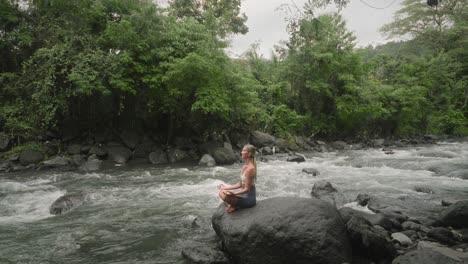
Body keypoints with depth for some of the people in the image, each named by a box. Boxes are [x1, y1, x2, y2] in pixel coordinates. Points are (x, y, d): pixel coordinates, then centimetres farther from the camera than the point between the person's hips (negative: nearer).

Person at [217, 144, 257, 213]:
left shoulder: (250, 168, -22)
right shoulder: (244, 166, 6)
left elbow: (247, 189, -21)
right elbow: (240, 184, 11)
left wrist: (234, 193, -32)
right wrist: (227, 188, 10)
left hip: (249, 198, -9)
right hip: (244, 194, 9)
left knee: (225, 196, -19)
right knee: (221, 192, 14)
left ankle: (236, 206, 0)